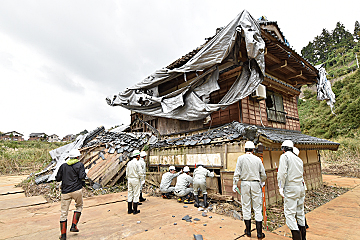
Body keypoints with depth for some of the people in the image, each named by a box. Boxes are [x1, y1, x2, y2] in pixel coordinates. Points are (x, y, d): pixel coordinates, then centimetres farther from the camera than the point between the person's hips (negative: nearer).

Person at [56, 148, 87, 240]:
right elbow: (82, 177, -14)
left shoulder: (63, 166, 7)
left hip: (65, 192, 3)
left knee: (64, 213, 9)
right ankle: (74, 226, 16)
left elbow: (57, 178, 9)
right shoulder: (80, 165, -5)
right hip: (77, 191, -3)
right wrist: (84, 174, 7)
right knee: (79, 206, 22)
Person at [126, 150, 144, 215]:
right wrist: (142, 180, -3)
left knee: (130, 194, 11)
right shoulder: (137, 163, -14)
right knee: (136, 194, 2)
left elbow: (127, 173, 12)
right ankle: (135, 210, 7)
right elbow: (140, 172, -15)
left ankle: (129, 210, 18)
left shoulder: (129, 163, 7)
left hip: (129, 179, 7)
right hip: (136, 180, -7)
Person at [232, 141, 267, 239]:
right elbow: (263, 174, 7)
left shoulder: (241, 158, -3)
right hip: (256, 184, 1)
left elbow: (237, 173, -7)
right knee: (257, 208, 7)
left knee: (246, 207, 9)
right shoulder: (257, 159, 1)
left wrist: (235, 184, 0)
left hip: (245, 183, -1)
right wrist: (262, 182, 25)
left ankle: (248, 231, 19)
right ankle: (259, 233, 11)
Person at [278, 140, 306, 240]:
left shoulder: (285, 156, -8)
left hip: (291, 188, -8)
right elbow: (301, 173, 17)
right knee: (300, 212, 16)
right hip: (301, 187, 8)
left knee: (290, 214, -3)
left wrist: (281, 187, -14)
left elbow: (282, 173, -17)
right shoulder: (299, 159, 14)